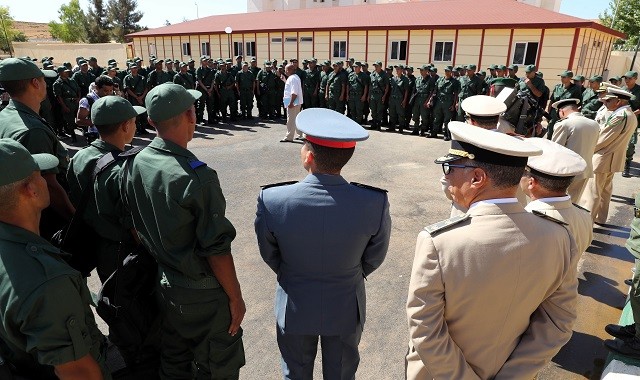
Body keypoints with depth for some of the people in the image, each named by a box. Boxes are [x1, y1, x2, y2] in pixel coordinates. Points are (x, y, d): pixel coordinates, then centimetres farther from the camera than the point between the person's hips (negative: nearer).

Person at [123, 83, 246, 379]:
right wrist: (235, 297, -10)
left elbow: (136, 229, 5)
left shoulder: (134, 166, -5)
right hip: (202, 293, -7)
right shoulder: (197, 177, -27)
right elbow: (216, 249, -22)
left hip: (162, 284, 7)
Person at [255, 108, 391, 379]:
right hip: (346, 307, 0)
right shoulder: (375, 203, -27)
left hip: (294, 306, 0)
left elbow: (269, 255, -8)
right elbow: (375, 258, -8)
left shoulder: (271, 200, -27)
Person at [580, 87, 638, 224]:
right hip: (614, 159, 10)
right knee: (605, 189, 19)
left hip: (602, 160, -10)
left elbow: (603, 139, -19)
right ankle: (600, 218, 31)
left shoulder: (620, 116, -22)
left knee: (592, 192, -3)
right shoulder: (631, 115, 9)